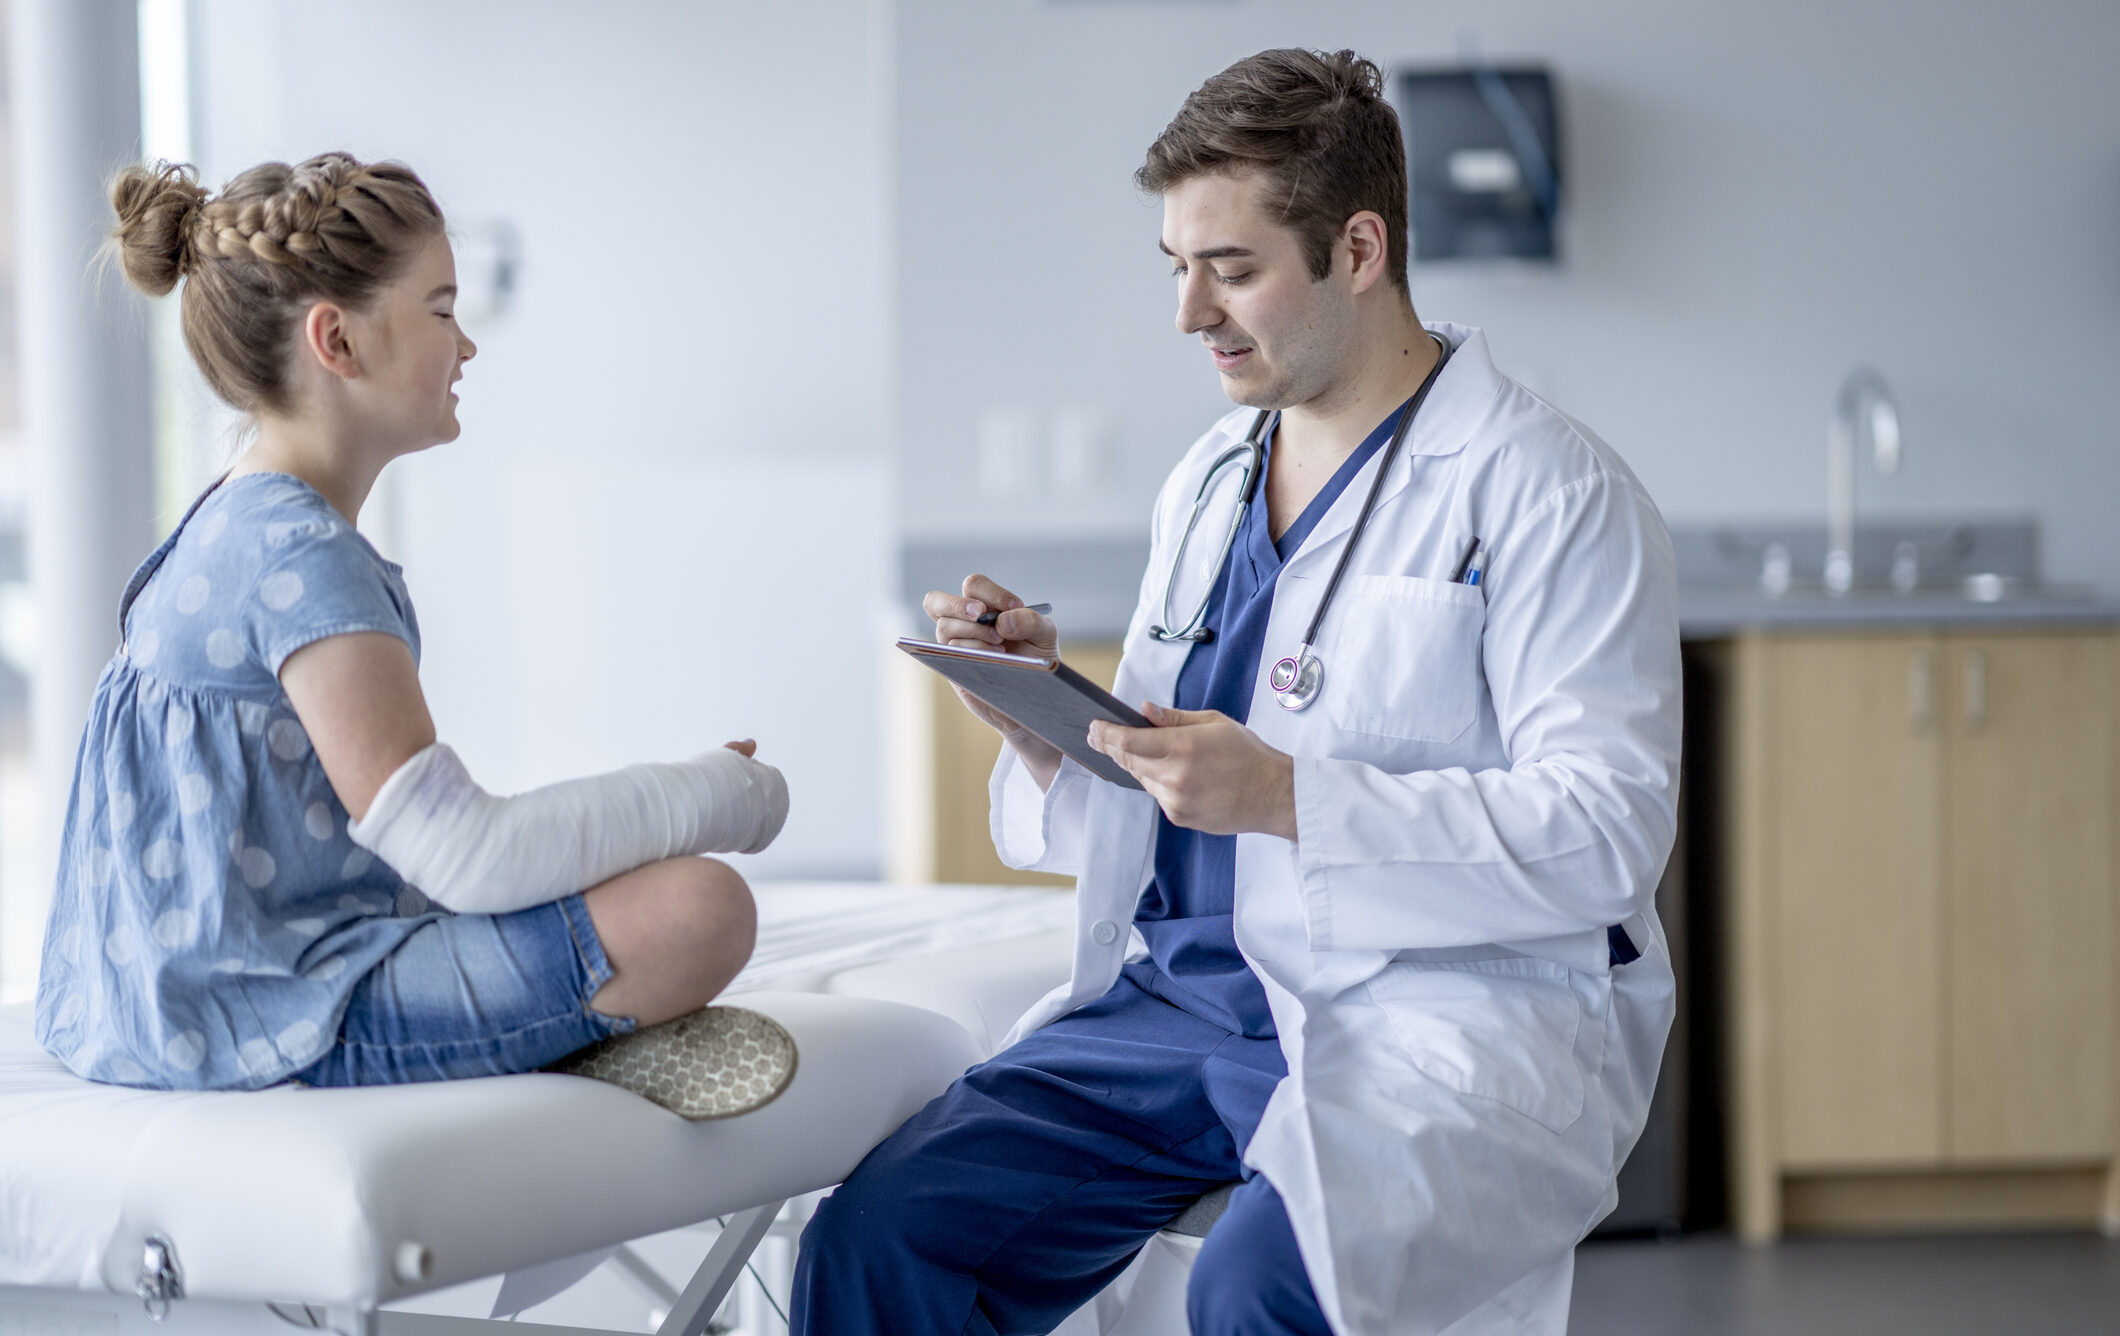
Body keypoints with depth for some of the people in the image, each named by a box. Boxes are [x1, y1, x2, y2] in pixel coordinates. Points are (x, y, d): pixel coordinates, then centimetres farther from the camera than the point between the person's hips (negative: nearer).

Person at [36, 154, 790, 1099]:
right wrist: (730, 794, -12)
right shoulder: (301, 555, -19)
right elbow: (467, 857, -24)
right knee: (697, 906, -23)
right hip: (272, 1018, -11)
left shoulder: (237, 527, 13)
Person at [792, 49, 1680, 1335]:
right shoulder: (1207, 483, 18)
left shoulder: (1550, 491, -5)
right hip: (1186, 989, 6)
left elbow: (1605, 832, -15)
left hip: (1435, 1021, -6)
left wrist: (1288, 797, -22)